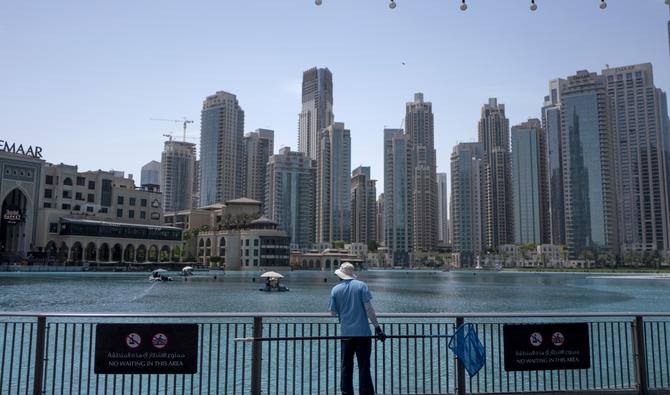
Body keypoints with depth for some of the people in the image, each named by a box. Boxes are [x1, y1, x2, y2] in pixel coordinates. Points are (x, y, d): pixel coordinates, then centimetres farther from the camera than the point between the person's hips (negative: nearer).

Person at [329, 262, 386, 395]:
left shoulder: (335, 289, 0)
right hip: (363, 332, -2)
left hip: (345, 333, 2)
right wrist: (378, 327, -7)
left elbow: (333, 312, 5)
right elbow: (369, 308, -10)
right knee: (364, 367, 4)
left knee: (346, 367, 12)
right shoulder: (361, 285, -5)